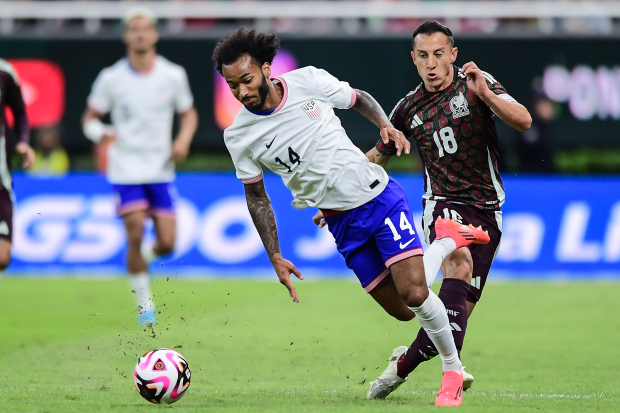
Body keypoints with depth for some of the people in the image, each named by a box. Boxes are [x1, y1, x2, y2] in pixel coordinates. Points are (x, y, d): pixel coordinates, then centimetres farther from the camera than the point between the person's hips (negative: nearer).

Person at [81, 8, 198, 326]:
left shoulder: (173, 76, 0)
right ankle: (144, 304, 2)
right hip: (126, 170, -2)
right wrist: (100, 133, -19)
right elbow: (89, 117, 4)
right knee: (135, 236, -14)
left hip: (161, 170, 2)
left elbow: (188, 113, 13)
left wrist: (183, 140, -7)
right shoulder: (111, 78, -4)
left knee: (166, 243, -3)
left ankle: (141, 260, 34)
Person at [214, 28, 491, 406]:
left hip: (379, 195, -2)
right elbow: (256, 196, 5)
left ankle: (453, 370, 8)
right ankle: (449, 239, 27)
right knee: (400, 310, 1)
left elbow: (359, 98, 8)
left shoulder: (309, 81, -12)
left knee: (414, 293, -17)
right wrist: (275, 257, 1)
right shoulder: (238, 137, -8)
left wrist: (386, 126, -10)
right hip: (343, 224, 2)